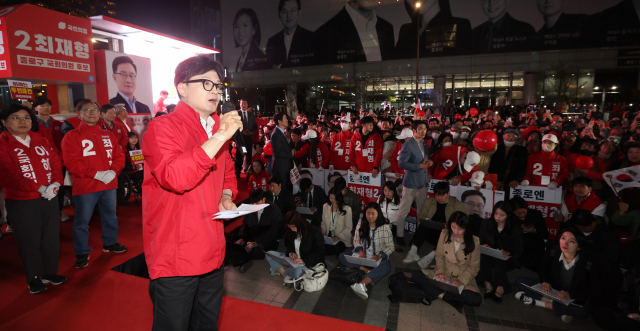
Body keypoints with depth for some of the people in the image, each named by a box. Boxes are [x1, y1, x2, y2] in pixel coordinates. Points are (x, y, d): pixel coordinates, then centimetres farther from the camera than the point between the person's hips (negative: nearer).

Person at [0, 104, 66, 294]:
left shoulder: (41, 141, 10)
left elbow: (56, 163, 6)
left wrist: (55, 184, -11)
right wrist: (39, 188, -19)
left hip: (49, 198, 4)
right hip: (21, 202, -4)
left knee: (51, 237, 11)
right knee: (29, 240, 6)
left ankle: (49, 272, 27)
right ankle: (33, 278, 22)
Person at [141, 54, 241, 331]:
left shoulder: (219, 132, 11)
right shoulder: (162, 128, -12)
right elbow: (175, 178, -29)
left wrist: (226, 197, 3)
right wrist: (219, 138, -28)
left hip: (212, 253, 7)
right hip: (175, 258, -7)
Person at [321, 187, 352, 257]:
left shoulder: (347, 209, -8)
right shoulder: (325, 206, 9)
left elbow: (348, 228, -7)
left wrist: (337, 237, -17)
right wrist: (324, 231, -4)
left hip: (341, 239, -4)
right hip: (328, 237, 4)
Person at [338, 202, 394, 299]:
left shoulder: (385, 227, -8)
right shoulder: (361, 223, 0)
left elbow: (390, 247, -7)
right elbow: (356, 240, 5)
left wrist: (379, 256, -24)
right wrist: (360, 251, -16)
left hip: (377, 258, -3)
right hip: (361, 256, 4)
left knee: (386, 267, -37)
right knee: (342, 256, -19)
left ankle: (362, 284, -54)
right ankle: (367, 270, -31)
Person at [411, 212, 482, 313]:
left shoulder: (474, 241, -11)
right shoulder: (444, 234, -6)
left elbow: (474, 267, -4)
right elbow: (439, 255, 3)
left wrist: (461, 280, -18)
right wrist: (440, 271, -14)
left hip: (464, 279, -1)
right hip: (444, 275, 1)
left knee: (476, 300, -33)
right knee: (416, 275, -21)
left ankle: (435, 293, -23)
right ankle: (443, 295, -29)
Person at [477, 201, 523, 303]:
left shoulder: (515, 229, -2)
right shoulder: (486, 224, 5)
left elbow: (518, 251, -4)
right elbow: (481, 242, 12)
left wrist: (507, 253, -24)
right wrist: (484, 245, -11)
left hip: (507, 259, -2)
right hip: (489, 256, 2)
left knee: (498, 263, -35)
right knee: (484, 259, -32)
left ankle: (500, 290, -27)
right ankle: (488, 287, -31)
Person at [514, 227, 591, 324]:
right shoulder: (553, 254, -15)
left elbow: (589, 290, -15)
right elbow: (544, 269, 4)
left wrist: (570, 294, -30)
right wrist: (545, 281, -16)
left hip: (574, 298, -3)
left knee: (583, 311, -40)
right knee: (519, 280, -14)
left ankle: (540, 303, -22)